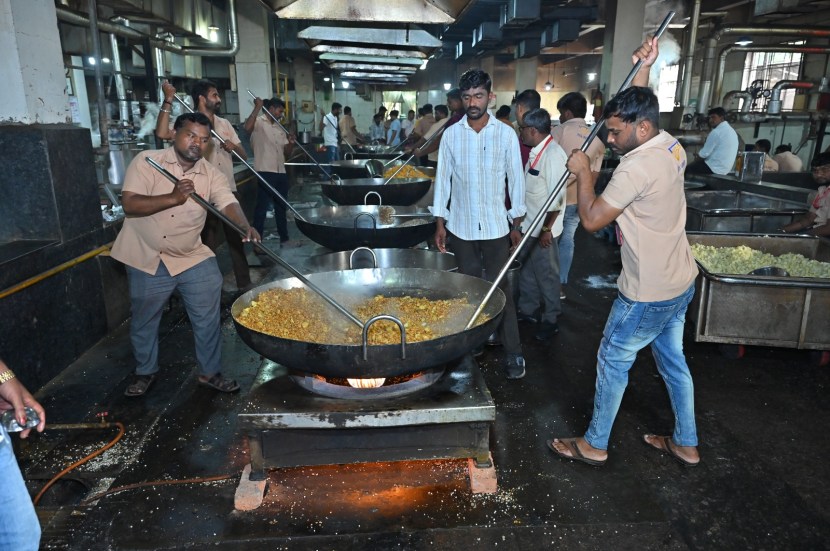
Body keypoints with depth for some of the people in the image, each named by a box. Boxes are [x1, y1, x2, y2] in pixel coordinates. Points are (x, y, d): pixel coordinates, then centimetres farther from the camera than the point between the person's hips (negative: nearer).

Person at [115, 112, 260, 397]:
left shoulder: (211, 174, -4)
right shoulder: (147, 161, -12)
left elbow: (228, 203, -20)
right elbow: (129, 204, -22)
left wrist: (245, 227, -41)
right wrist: (173, 198, -34)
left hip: (192, 257, 2)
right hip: (146, 258, -1)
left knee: (208, 318, 3)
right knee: (143, 322, 15)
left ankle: (210, 372, 23)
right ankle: (145, 371, 38)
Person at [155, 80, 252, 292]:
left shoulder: (225, 124, 11)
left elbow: (244, 156, 12)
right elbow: (162, 133, -26)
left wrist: (234, 147, -10)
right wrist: (168, 99, -27)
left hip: (229, 191, 5)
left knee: (237, 240, 13)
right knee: (209, 245, 4)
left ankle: (245, 285, 25)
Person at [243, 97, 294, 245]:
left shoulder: (279, 128, 18)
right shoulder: (258, 122, -5)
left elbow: (286, 151, 18)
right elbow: (247, 128, -28)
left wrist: (291, 142, -3)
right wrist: (257, 107, -23)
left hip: (281, 172, 8)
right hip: (265, 173, -8)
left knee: (281, 207, 16)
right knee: (262, 208, -4)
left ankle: (284, 238, 28)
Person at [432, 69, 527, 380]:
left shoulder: (506, 134, -3)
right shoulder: (451, 134, 1)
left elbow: (516, 179, 2)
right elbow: (443, 179, 5)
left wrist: (517, 224, 1)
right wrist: (439, 222, 3)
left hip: (495, 226, -2)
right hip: (461, 226, 2)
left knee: (500, 289, 0)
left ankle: (513, 352, 8)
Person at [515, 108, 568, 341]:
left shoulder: (553, 155, -21)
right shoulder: (536, 151, 7)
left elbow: (556, 197, -23)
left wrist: (547, 229, -21)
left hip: (542, 230, -9)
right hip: (528, 225, 9)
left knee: (546, 276, 6)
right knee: (526, 271, 20)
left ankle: (550, 319, 21)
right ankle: (527, 309, 36)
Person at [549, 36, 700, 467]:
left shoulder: (637, 168, -26)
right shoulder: (671, 146, 2)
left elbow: (592, 219, -22)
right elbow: (639, 110, 22)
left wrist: (583, 172, -11)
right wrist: (643, 71, 14)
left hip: (647, 293, -9)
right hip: (681, 282, 9)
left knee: (613, 361, 6)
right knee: (672, 359, 20)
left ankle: (594, 445, 23)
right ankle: (686, 444, 36)